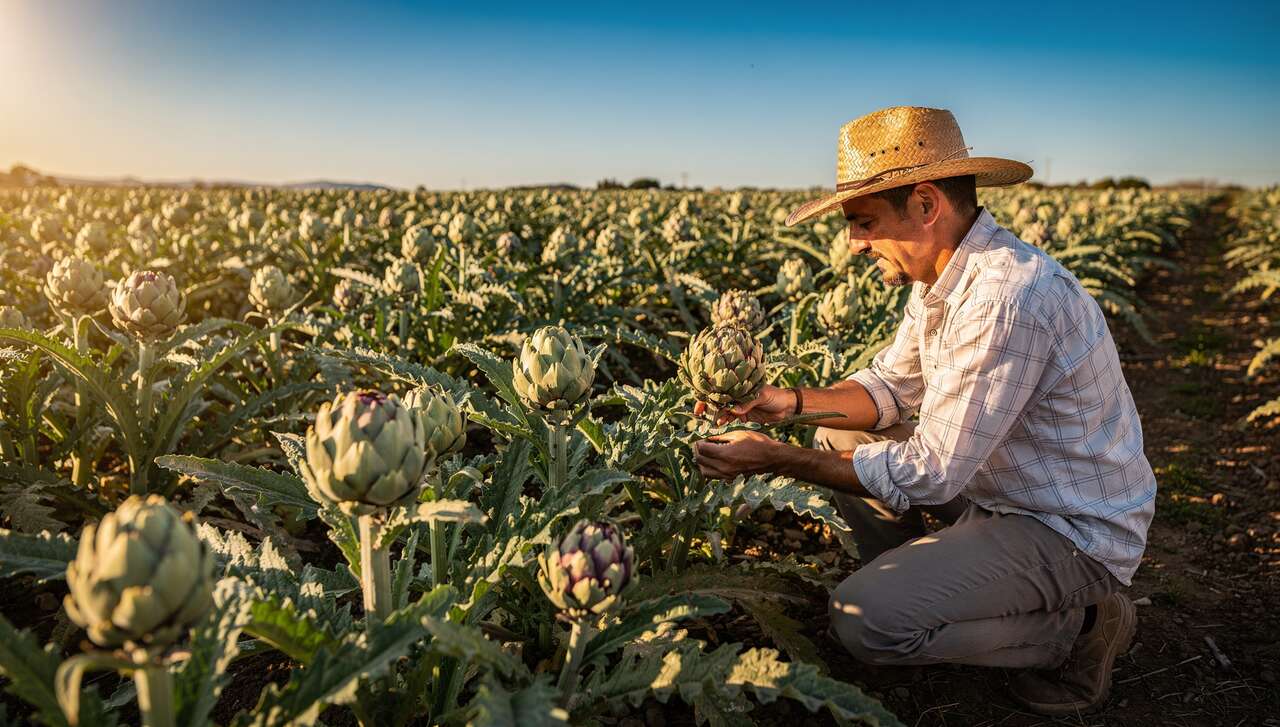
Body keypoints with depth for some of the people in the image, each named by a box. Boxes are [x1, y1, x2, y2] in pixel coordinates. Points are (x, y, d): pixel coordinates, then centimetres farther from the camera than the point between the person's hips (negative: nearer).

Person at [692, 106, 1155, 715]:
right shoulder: (940, 275, -1)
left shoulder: (1006, 299, -32)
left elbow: (929, 474, -29)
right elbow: (890, 387, 8)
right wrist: (795, 402, -10)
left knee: (863, 620, -20)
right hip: (1003, 488, 9)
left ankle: (1078, 627, -1)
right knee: (839, 438, 7)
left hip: (1073, 533, -9)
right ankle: (917, 588, 15)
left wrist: (776, 459, -24)